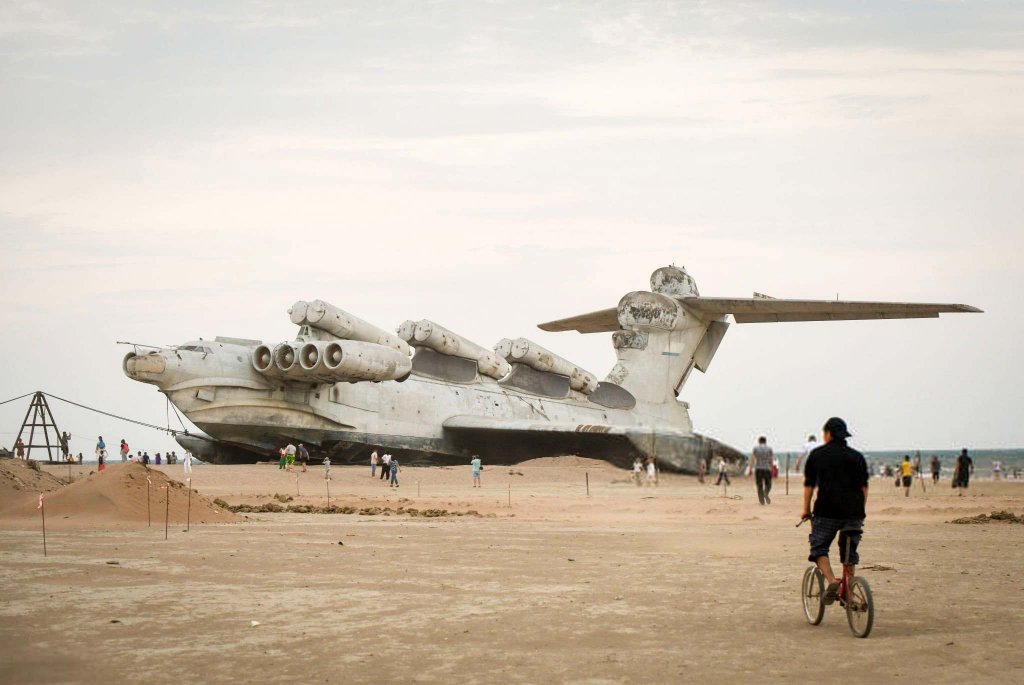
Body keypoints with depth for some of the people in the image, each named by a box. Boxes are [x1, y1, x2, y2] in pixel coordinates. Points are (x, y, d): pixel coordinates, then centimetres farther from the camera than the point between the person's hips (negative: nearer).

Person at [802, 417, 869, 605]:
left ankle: (832, 582, -16)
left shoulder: (817, 455, 4)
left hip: (827, 511, -3)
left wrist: (806, 510, 10)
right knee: (849, 553, 15)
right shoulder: (857, 456, 11)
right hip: (854, 512, 3)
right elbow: (864, 487, 10)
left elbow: (809, 485, 3)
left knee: (819, 549, 8)